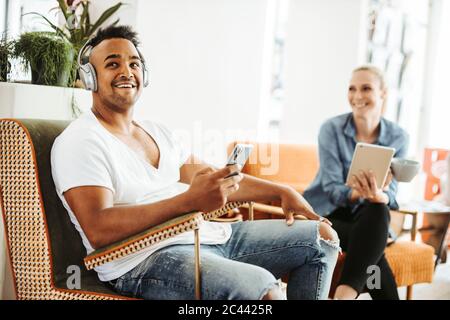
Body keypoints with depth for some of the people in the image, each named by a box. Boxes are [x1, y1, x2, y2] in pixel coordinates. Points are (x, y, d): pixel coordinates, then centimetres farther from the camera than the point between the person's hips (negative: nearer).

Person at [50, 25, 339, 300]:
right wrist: (190, 201, -29)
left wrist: (282, 192, 11)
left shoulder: (157, 131, 19)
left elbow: (217, 181, 24)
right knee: (263, 288, -34)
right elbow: (98, 231, -21)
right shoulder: (79, 142, -7)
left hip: (208, 234, 9)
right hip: (144, 261, -9)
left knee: (322, 235, 9)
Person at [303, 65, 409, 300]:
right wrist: (360, 193, -40)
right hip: (326, 213, -2)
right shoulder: (332, 129, -12)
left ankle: (346, 293, -41)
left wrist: (378, 195, -38)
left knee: (379, 210, -35)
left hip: (366, 217, 2)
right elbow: (332, 189, -17)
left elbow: (390, 194, -12)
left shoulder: (398, 137, -4)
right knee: (372, 245, -33)